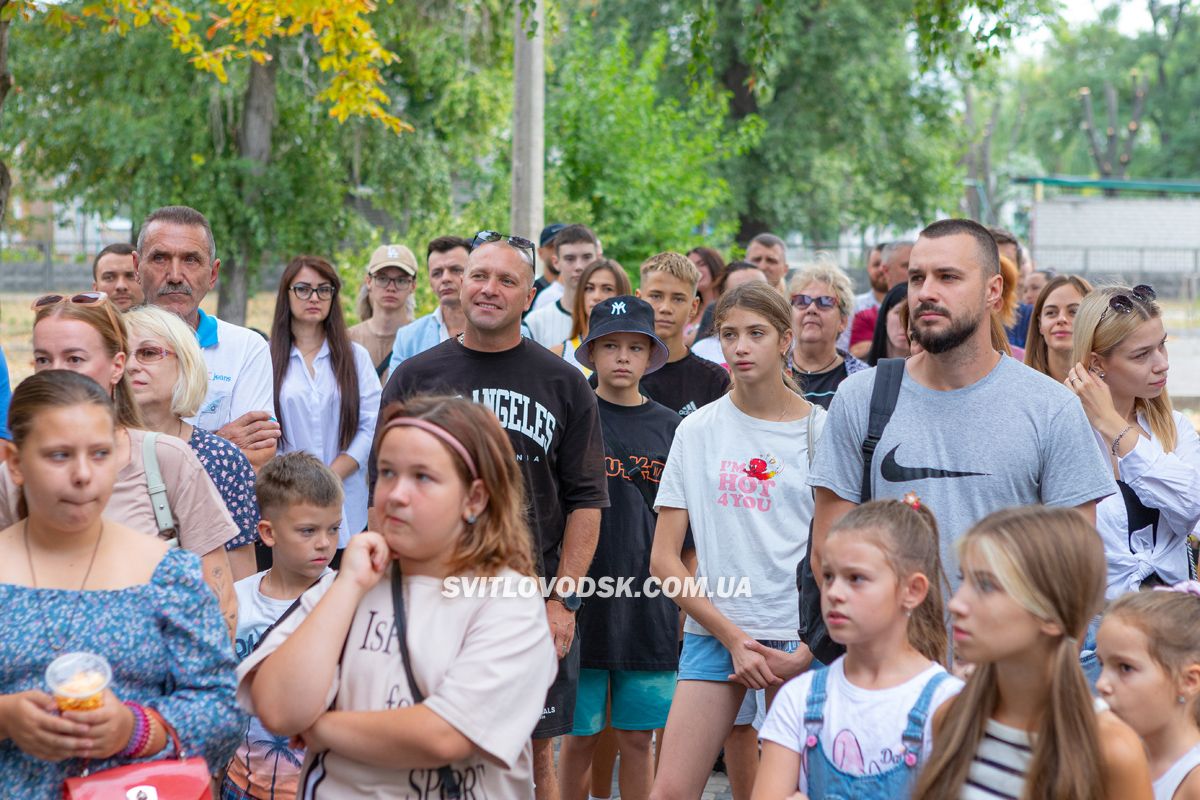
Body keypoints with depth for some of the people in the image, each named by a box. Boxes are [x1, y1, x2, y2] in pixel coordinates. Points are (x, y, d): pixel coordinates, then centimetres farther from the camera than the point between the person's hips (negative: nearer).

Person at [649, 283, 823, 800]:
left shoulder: (821, 431, 2)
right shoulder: (697, 431, 5)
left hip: (801, 637, -1)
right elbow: (663, 560, 2)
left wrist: (809, 651, -8)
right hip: (713, 628, 1)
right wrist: (732, 636, -6)